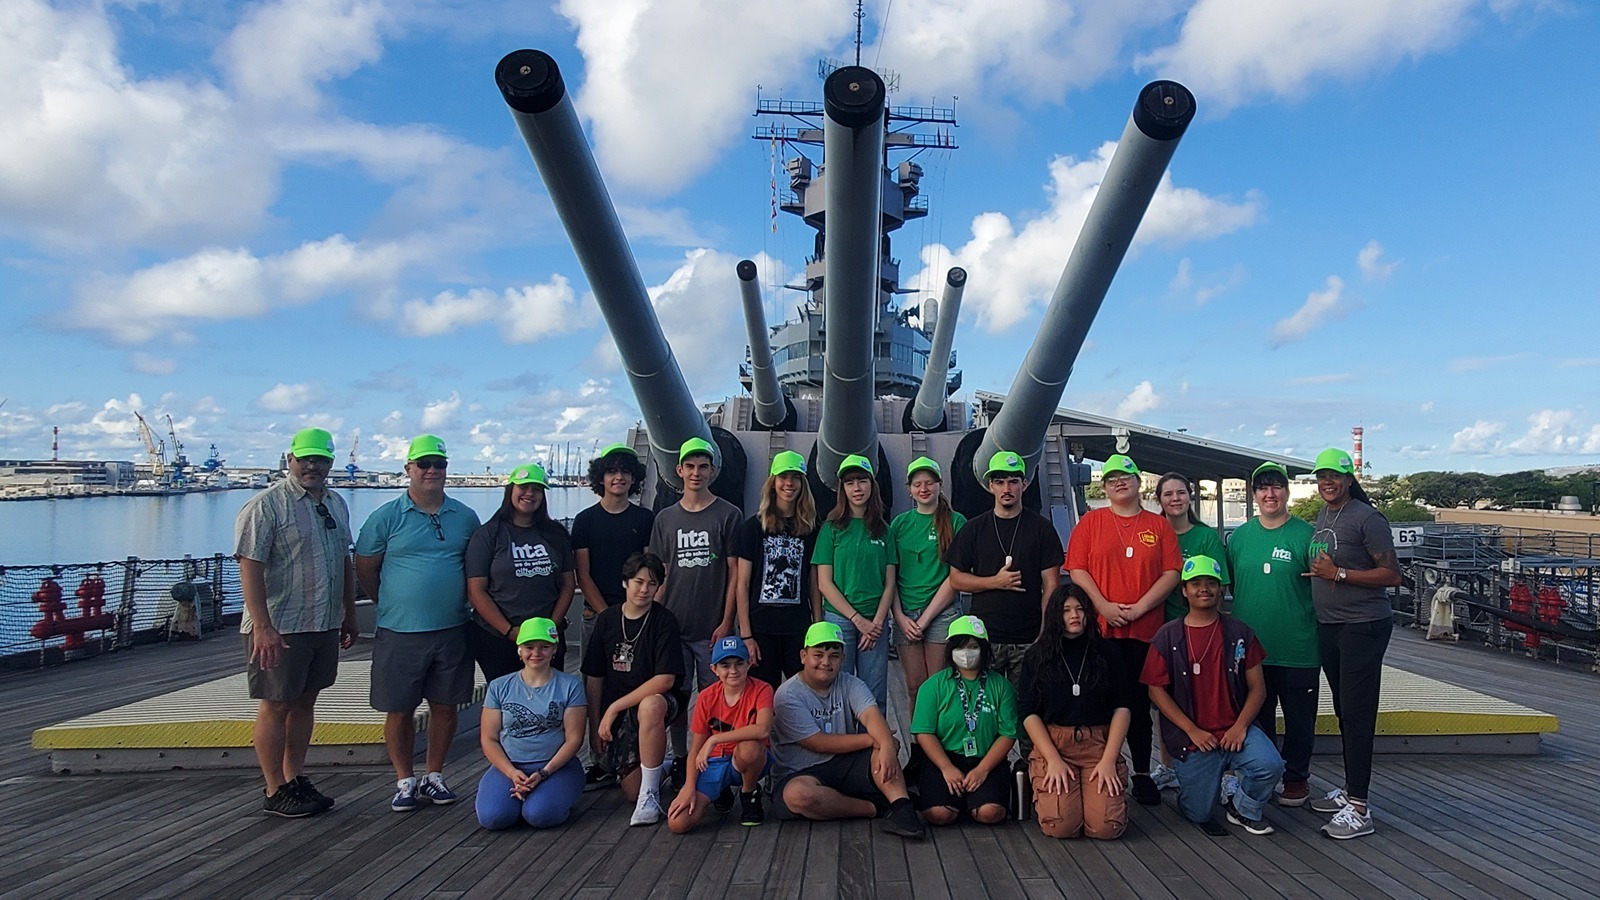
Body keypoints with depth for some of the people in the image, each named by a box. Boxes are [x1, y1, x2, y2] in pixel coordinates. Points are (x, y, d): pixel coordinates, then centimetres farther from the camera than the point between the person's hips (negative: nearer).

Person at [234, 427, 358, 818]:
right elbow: (250, 567, -17)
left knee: (305, 702, 15)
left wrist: (349, 614, 18)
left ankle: (295, 779, 26)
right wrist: (262, 626, -23)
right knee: (275, 706, 3)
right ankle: (275, 791, 13)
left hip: (325, 625, 7)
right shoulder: (266, 505, -11)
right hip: (279, 629, -7)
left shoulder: (337, 504, 12)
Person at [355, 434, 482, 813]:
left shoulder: (465, 517, 6)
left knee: (445, 706, 10)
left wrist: (458, 601, 10)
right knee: (399, 709, 5)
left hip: (452, 630, 2)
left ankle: (434, 777, 25)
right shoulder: (386, 517, -2)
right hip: (399, 632, -2)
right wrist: (393, 605, 6)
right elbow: (364, 569, 4)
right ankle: (405, 781, 21)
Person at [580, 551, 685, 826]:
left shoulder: (664, 620, -11)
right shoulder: (607, 619, 0)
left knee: (650, 706, -40)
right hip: (616, 713, 4)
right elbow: (594, 678, 6)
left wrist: (615, 707, -18)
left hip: (655, 700, -4)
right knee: (631, 790, -2)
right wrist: (594, 726, 4)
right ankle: (659, 764, 34)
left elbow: (665, 679, -19)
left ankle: (650, 795, -25)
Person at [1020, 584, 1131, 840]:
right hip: (1052, 743, -1)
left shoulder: (1106, 654, 10)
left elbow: (1122, 708, 5)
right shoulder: (1037, 656, 6)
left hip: (1099, 744, 1)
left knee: (1108, 827, -19)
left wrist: (1108, 760, -7)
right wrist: (1053, 759, -10)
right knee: (1060, 826, -21)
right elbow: (1028, 712, 1)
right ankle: (1044, 793, 12)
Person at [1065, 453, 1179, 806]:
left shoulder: (1158, 525, 9)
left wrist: (1138, 608, -9)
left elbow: (1171, 573, 2)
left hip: (1145, 629, 1)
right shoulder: (1091, 522, 7)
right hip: (1100, 628, -1)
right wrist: (1104, 606, -11)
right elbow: (1076, 568, 0)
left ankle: (1142, 774, 15)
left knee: (1139, 701, 6)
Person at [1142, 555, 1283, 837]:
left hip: (1235, 730, 1)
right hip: (1190, 739, -1)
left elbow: (1257, 688, 2)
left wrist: (1240, 726, -13)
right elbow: (1156, 690, -5)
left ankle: (1243, 809, 5)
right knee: (1200, 815, -1)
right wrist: (1192, 731, -12)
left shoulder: (1240, 633, 2)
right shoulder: (1167, 636, -3)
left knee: (1270, 765, -27)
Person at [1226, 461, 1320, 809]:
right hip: (1249, 647, 3)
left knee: (1299, 719, 9)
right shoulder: (1239, 536, 7)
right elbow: (1229, 584, 14)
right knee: (1256, 716, 14)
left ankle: (1296, 778, 27)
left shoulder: (1306, 534, -5)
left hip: (1297, 649, -3)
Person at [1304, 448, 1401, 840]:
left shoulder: (1367, 518, -11)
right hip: (1328, 627, 8)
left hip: (1363, 627, -8)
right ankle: (1350, 789, 27)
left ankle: (1359, 810, -3)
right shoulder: (1321, 518, 14)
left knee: (1357, 713, -7)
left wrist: (1338, 574, -18)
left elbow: (1392, 574, -15)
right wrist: (1317, 575, 6)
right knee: (1343, 712, 15)